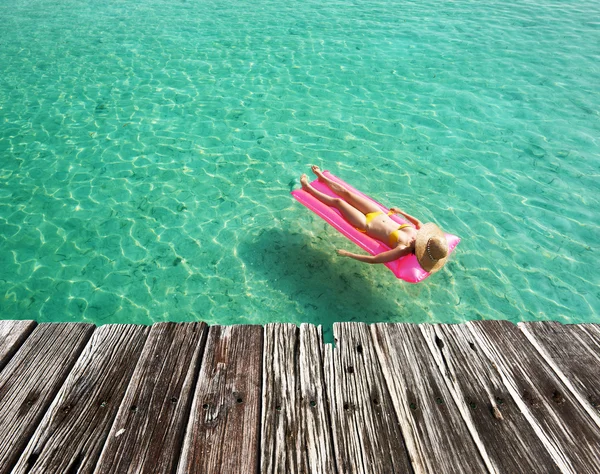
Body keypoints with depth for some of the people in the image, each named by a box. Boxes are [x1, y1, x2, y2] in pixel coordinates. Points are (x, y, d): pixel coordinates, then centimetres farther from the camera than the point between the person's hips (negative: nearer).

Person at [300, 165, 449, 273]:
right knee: (345, 193, 15)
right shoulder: (419, 231, -17)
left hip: (367, 225, -6)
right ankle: (322, 177, 43)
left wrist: (348, 254, -31)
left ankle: (308, 187, 29)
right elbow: (419, 222, 10)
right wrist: (402, 212, 14)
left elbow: (373, 259, -35)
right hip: (380, 215, 6)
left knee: (337, 201, 3)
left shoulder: (403, 249, -35)